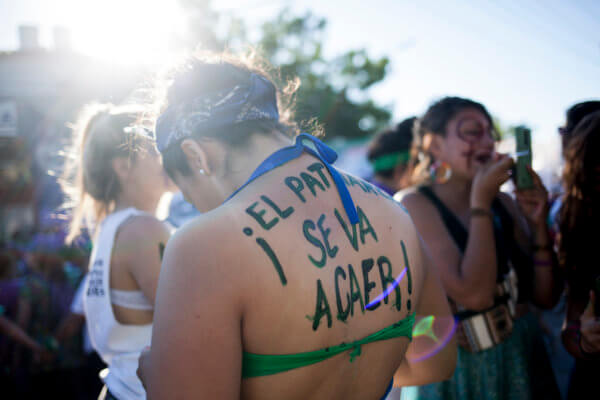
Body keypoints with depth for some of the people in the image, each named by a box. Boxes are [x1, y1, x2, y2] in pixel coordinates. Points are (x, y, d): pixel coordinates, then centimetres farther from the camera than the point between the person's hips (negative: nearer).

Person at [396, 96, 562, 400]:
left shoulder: (503, 203, 1)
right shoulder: (413, 205, -14)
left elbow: (546, 297, 3)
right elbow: (474, 294, -25)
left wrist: (538, 224, -9)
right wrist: (481, 201, -20)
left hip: (524, 360, 5)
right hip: (459, 372, -5)